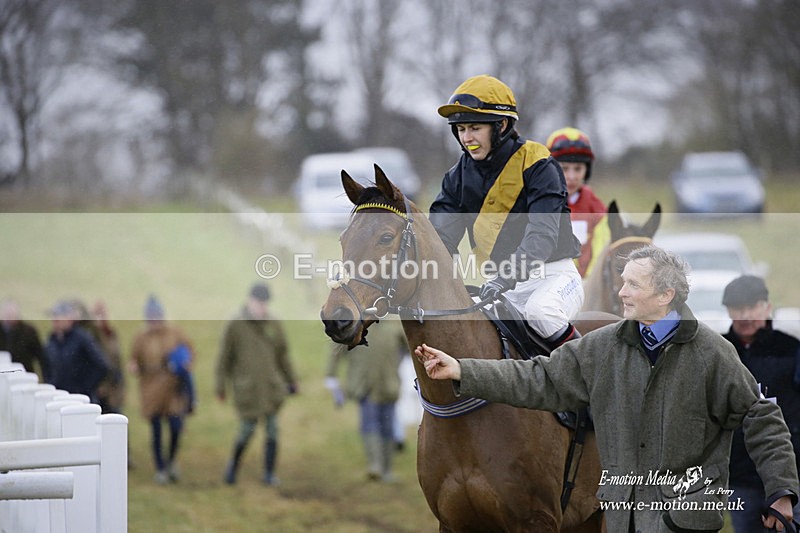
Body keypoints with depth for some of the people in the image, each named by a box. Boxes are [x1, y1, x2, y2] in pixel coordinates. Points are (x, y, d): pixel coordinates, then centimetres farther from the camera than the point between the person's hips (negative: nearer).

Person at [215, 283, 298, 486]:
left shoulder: (274, 325, 6)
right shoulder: (235, 326, -3)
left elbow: (283, 355, 14)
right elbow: (225, 358, 1)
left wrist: (291, 381, 14)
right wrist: (221, 386, 0)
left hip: (271, 385, 3)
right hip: (247, 386, -3)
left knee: (272, 429, -1)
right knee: (247, 431, -3)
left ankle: (269, 473, 7)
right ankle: (234, 463, 23)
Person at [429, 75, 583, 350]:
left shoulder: (537, 165, -13)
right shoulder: (459, 176, 5)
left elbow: (542, 234, -25)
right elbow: (441, 234, -3)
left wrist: (506, 277, -40)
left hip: (551, 275, -6)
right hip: (502, 283, 6)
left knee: (539, 311, -35)